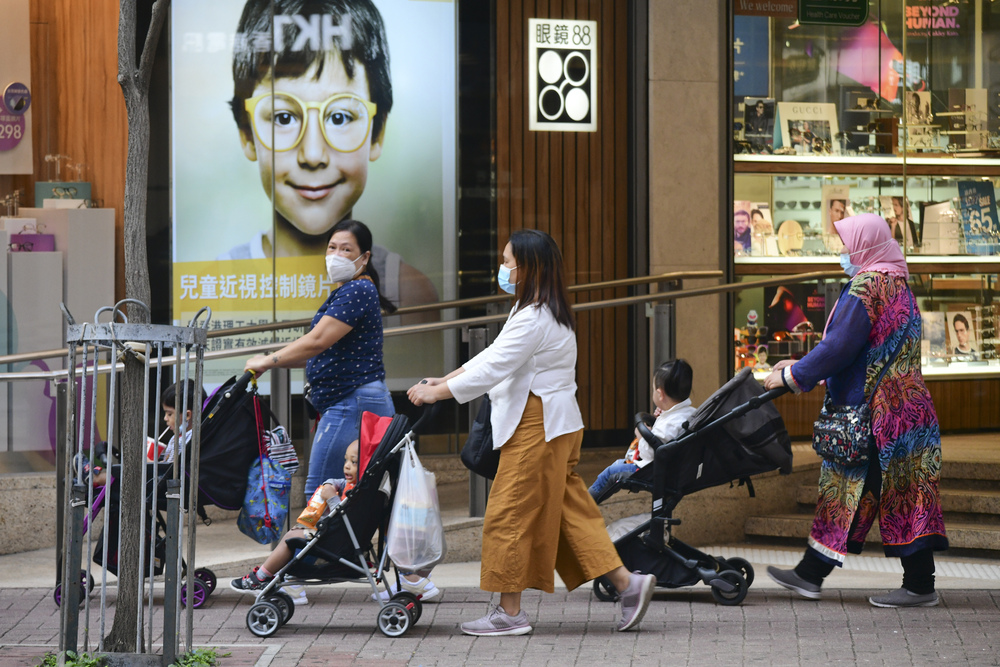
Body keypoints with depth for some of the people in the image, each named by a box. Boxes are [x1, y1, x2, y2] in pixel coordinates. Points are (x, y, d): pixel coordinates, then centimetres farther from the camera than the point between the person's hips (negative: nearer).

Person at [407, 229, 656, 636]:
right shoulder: (539, 312, 16)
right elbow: (492, 356, 21)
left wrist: (438, 393, -15)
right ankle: (626, 583, 9)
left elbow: (493, 369, -22)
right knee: (569, 509, 11)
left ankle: (509, 613, 2)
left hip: (538, 427, -11)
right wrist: (443, 380, 16)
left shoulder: (535, 319, -19)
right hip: (554, 423, 11)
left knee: (509, 514, -4)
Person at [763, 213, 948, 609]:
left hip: (880, 409, -10)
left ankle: (920, 586, -1)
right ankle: (810, 574, 16)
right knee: (847, 488, 11)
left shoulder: (867, 286, -15)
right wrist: (801, 366, 22)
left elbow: (840, 347, -17)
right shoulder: (894, 283, 17)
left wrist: (792, 377, -7)